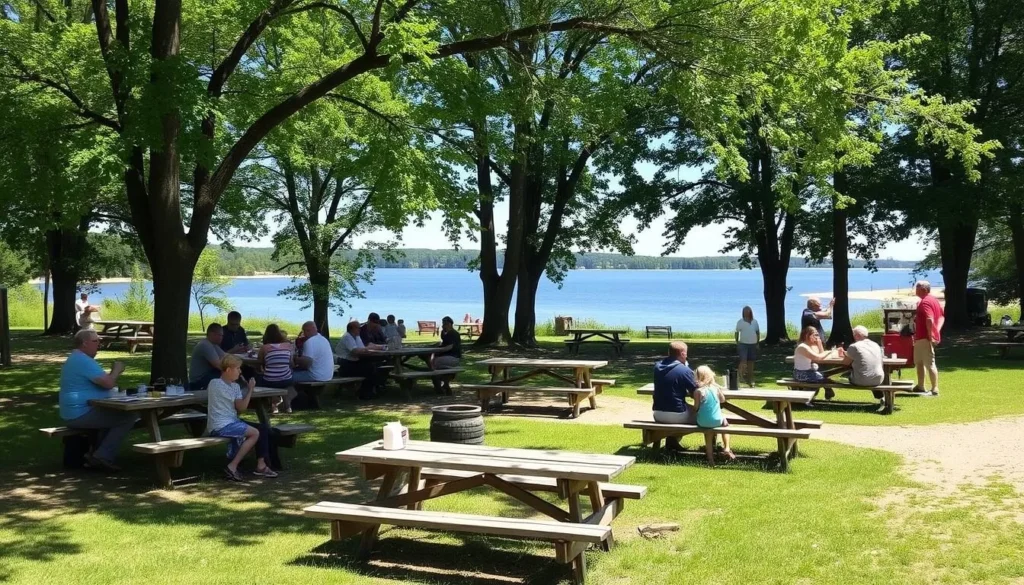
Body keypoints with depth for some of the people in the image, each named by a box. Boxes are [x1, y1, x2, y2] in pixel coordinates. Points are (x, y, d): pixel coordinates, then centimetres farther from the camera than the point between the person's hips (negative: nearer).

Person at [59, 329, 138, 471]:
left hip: (74, 414, 12)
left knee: (115, 414, 28)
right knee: (129, 416, -16)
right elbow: (108, 383, -23)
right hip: (83, 414, -12)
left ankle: (99, 453, 19)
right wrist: (117, 371, -5)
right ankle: (102, 457, -13)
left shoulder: (75, 359, 19)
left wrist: (113, 373, 12)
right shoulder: (84, 361, -18)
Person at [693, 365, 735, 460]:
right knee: (724, 421, 34)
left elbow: (695, 408, -9)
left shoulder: (698, 391, -14)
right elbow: (723, 400, 12)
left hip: (703, 423, -2)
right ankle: (727, 448, 27)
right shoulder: (716, 388, -4)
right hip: (717, 421, 2)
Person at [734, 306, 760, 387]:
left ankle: (750, 380, 16)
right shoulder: (740, 322, 0)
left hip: (753, 344, 3)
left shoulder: (755, 322, 7)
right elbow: (737, 332, 2)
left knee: (751, 362, 8)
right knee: (743, 361, -17)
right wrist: (737, 342, -4)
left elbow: (758, 332, 11)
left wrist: (758, 343, 5)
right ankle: (741, 375, -3)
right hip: (743, 344, -3)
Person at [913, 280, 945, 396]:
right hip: (921, 337, 11)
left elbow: (929, 320, -28)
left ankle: (934, 390, -6)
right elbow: (942, 316, 21)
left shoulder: (925, 302, -17)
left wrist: (930, 336, -24)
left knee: (929, 364, -8)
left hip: (925, 338, -11)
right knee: (919, 362, 20)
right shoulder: (934, 300, 17)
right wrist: (937, 330, 11)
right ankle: (920, 387, 28)